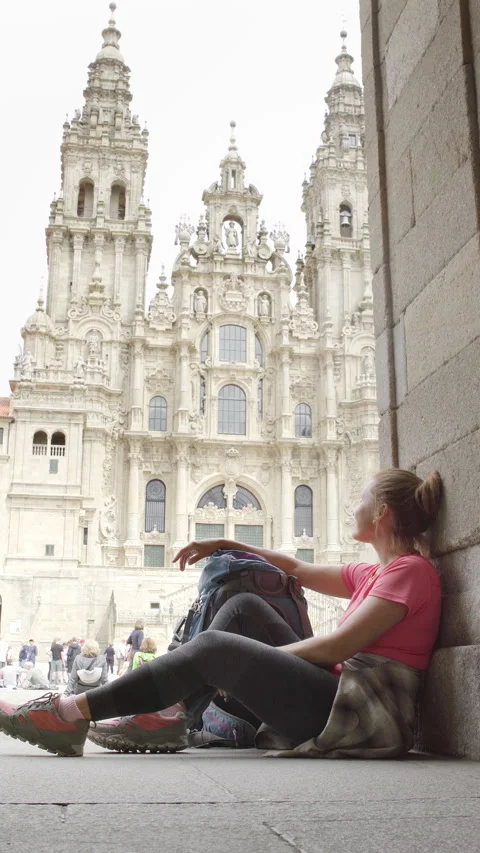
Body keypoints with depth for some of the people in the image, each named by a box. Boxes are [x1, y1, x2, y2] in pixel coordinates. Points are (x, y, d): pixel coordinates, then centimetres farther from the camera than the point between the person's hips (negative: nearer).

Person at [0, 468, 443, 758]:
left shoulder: (411, 570, -8)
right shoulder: (372, 575, 20)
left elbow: (336, 647, -16)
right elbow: (298, 569, 29)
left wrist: (254, 657, -6)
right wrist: (223, 544, 24)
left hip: (359, 717, -9)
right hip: (339, 699, 9)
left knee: (215, 648, -15)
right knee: (243, 607, 5)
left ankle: (73, 715, -11)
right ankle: (169, 717, -3)